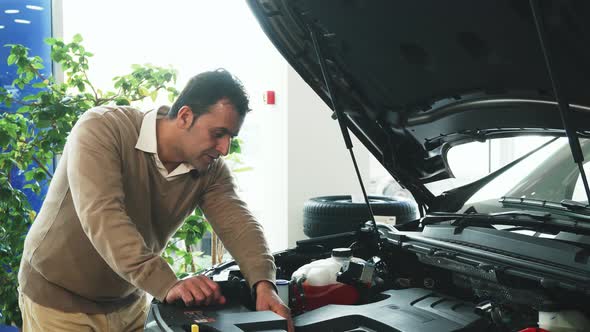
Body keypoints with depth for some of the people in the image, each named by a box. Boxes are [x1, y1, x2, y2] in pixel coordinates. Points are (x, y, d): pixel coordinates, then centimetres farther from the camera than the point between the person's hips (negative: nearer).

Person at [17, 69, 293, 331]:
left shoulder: (210, 170, -7)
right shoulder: (102, 129, -25)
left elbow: (239, 224, -16)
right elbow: (101, 216, -36)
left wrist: (264, 284, -36)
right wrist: (167, 285, -46)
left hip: (128, 304, 5)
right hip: (58, 301, -5)